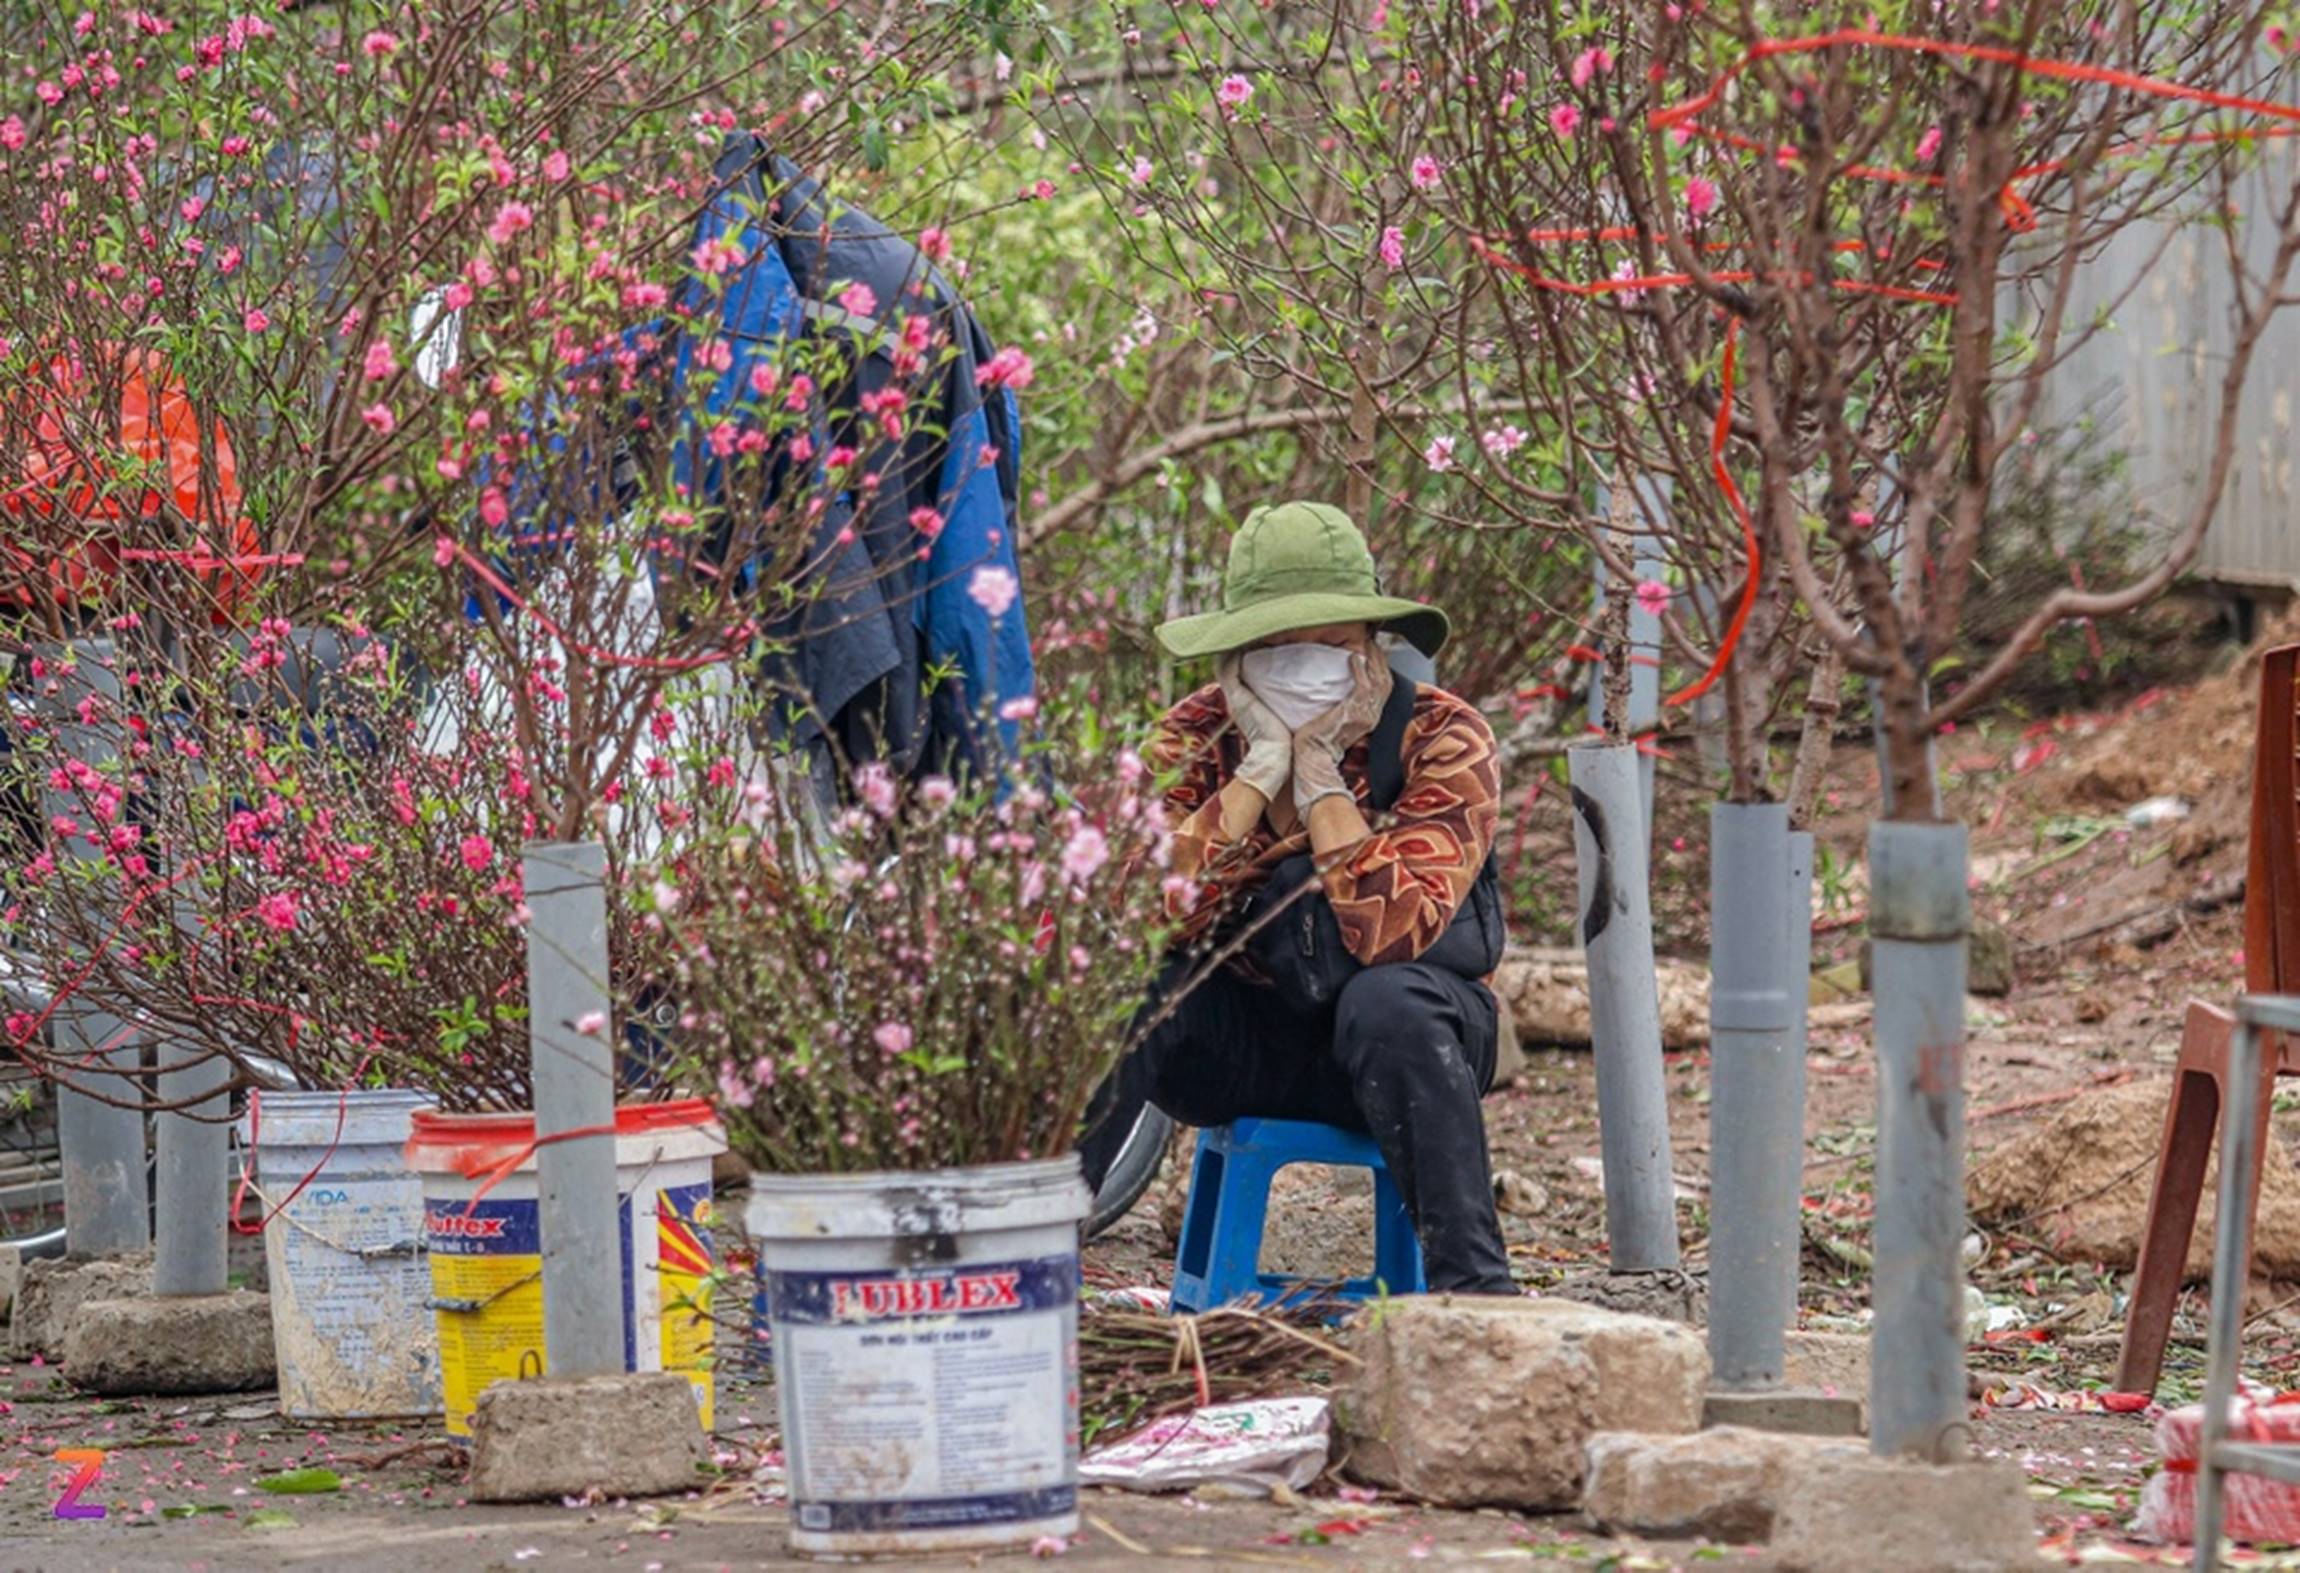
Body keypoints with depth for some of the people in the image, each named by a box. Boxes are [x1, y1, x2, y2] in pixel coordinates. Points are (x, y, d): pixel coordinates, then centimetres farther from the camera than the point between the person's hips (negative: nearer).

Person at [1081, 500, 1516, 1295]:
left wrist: (1320, 778, -27)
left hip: (1405, 1037, -2)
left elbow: (1392, 933, -31)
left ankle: (1475, 1291, -33)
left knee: (1386, 1000, -37)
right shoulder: (1197, 738, -8)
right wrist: (1262, 770, -25)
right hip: (1242, 1037, 2)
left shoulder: (1443, 741, -17)